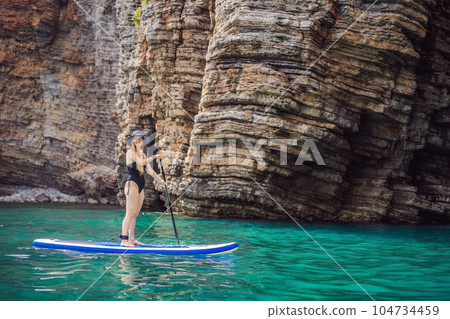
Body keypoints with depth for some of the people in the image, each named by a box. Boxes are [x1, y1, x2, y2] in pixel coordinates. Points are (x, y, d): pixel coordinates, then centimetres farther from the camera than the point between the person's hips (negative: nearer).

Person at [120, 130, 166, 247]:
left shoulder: (142, 154, 18)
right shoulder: (130, 152, -6)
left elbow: (150, 170, 20)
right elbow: (141, 162, -20)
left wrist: (160, 180, 18)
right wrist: (154, 157, -11)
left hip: (140, 187, 8)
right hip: (132, 184, -8)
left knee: (135, 214, 9)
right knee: (130, 213, -12)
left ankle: (132, 239, 13)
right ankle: (124, 240, -14)